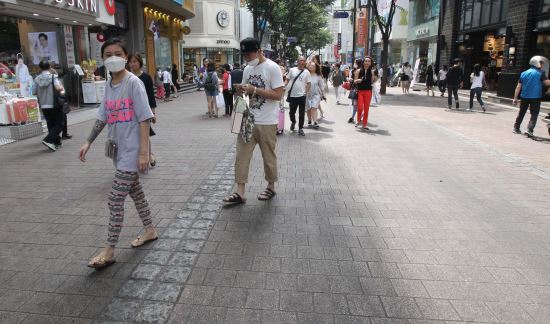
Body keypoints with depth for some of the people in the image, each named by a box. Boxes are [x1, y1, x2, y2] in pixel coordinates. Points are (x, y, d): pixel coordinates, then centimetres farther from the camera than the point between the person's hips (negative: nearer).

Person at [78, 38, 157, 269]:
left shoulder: (133, 83, -13)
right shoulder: (109, 86, 9)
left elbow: (144, 119, -16)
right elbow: (103, 118, 16)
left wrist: (144, 152, -20)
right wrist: (88, 142, 12)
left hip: (131, 150, -8)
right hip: (118, 148, 8)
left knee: (115, 200, -5)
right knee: (134, 191, 18)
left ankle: (109, 251, 6)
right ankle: (150, 231, 35)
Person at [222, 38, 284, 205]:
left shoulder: (272, 68, -11)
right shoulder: (247, 69, 10)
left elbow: (278, 94, -18)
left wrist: (254, 90, -21)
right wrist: (241, 91, -4)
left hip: (266, 122, -6)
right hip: (247, 120, 6)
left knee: (269, 157, 8)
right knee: (242, 155, 2)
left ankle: (271, 187, 27)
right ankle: (240, 193, 8)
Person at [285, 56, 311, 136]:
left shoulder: (306, 72, 3)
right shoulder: (292, 70, 4)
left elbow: (309, 83, 3)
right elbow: (288, 80, 10)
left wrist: (306, 91, -10)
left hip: (301, 95, -1)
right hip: (292, 95, 1)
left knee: (302, 113, 0)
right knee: (292, 112, 12)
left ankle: (300, 129, 10)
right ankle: (293, 122, 41)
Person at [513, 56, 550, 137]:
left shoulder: (523, 73, 8)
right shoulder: (540, 73, -6)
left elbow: (518, 87, 5)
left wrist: (515, 98, 7)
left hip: (524, 97, 5)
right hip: (535, 97, -4)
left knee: (521, 113, 16)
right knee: (534, 115, -1)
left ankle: (516, 128, 22)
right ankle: (529, 130, -13)